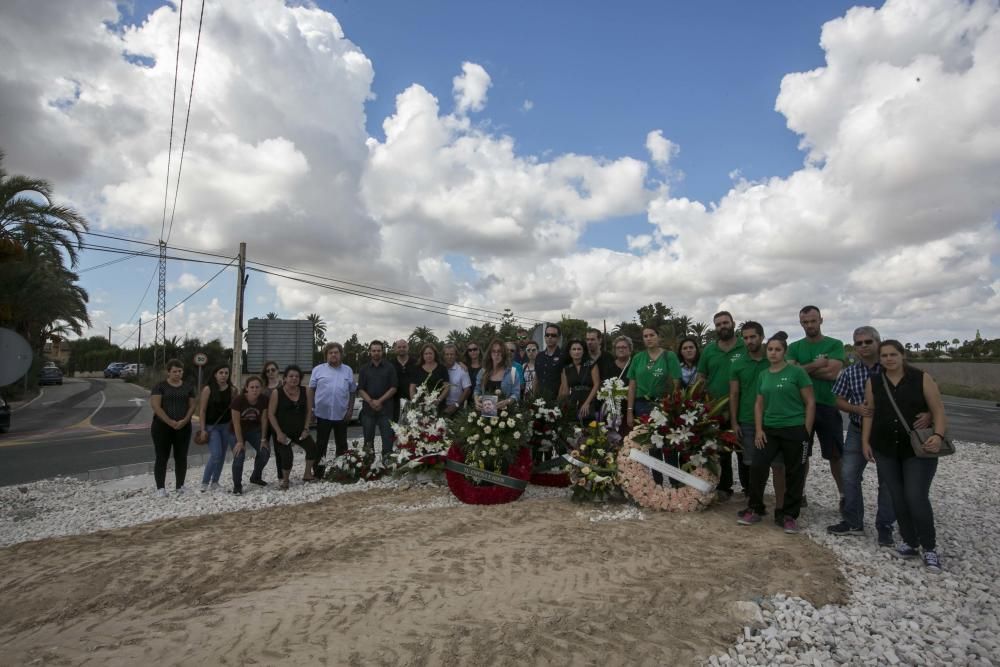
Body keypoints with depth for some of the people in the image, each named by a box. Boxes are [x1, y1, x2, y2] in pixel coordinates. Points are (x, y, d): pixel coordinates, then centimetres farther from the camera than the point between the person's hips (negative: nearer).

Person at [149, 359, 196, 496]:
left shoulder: (188, 387, 9)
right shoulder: (159, 386, -1)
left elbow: (192, 406, 7)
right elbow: (156, 406, -10)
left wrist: (184, 420, -11)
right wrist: (170, 422, -18)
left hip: (183, 427, 3)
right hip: (162, 426, -3)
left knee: (181, 457, 5)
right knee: (162, 457, -1)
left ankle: (179, 486, 15)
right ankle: (160, 488, 4)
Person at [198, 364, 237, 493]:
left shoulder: (232, 390, 0)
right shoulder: (208, 389, -9)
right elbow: (202, 410, -8)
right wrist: (202, 429, -12)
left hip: (226, 426, 4)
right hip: (211, 426, -4)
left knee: (222, 455, 7)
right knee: (216, 455, -12)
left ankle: (215, 482, 21)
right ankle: (204, 482, 5)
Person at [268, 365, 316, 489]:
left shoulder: (304, 391, 1)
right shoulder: (277, 392, -10)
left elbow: (308, 410, 6)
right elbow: (271, 414, -10)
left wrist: (306, 428, -2)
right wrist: (279, 432, -16)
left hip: (299, 430, 4)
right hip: (283, 431, -4)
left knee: (312, 448, -10)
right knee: (287, 456, -10)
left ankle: (307, 474, 12)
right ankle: (285, 480, 20)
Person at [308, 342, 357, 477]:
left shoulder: (348, 371, 8)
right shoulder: (318, 370, 3)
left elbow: (352, 392, 10)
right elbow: (310, 390, 4)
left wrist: (350, 410, 3)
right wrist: (311, 409, -3)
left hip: (341, 414, 2)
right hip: (323, 414, -2)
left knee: (342, 445, 10)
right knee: (321, 444, 6)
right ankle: (318, 473, 14)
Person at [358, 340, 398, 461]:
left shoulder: (390, 367, 5)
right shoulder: (364, 369, 10)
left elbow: (394, 387, -1)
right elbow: (360, 389, 5)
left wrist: (380, 401, -10)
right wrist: (371, 401, -11)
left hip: (385, 409, -2)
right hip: (368, 409, 2)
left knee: (387, 437, -4)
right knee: (368, 439, 7)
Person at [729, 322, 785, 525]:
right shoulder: (738, 364, 4)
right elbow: (734, 394, 5)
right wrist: (734, 422, 0)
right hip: (748, 422, 1)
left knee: (777, 465, 0)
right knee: (755, 466, 7)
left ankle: (780, 508, 9)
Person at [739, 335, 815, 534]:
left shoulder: (796, 372, -6)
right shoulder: (764, 375, 9)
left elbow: (810, 402, -5)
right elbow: (759, 404, 13)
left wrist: (806, 431, -9)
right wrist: (758, 429, 3)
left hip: (794, 430, -4)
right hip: (769, 430, 4)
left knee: (793, 473, 6)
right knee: (757, 467, -3)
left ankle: (790, 516, 19)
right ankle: (755, 509, 12)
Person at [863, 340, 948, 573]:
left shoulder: (922, 378, -4)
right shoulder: (873, 382, 4)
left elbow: (938, 410, -6)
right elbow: (869, 413, 8)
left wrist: (938, 435, -20)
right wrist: (865, 441, 3)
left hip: (919, 449, -3)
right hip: (885, 450, 3)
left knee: (916, 498, -9)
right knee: (897, 499, 6)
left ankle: (930, 548, 9)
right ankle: (910, 543, 21)